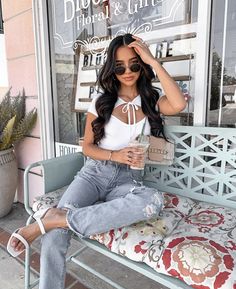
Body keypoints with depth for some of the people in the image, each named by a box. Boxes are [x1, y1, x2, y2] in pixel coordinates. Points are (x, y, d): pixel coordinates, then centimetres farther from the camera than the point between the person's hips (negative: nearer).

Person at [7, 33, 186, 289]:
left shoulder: (151, 101, 9)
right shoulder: (101, 102, 7)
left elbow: (178, 105, -15)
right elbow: (87, 147, 8)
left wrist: (154, 62, -9)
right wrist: (115, 155, -12)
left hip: (127, 180, 1)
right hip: (94, 172, 0)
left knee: (154, 200, -37)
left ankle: (53, 218, -30)